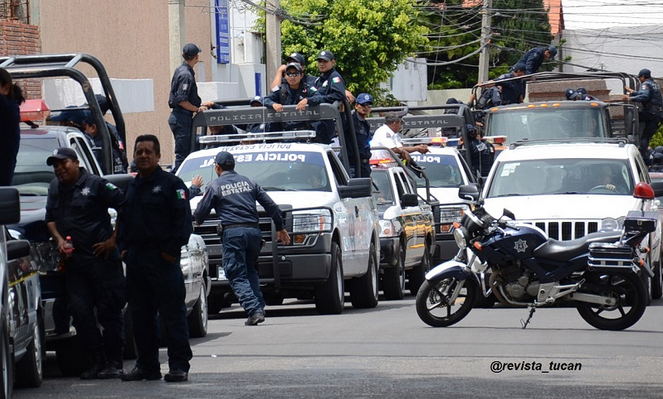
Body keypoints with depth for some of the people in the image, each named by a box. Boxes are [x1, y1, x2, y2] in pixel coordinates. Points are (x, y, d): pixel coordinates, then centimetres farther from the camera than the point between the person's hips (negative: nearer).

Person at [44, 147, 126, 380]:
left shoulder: (96, 184, -5)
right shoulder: (55, 188, 15)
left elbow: (125, 209, -6)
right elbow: (50, 219, 22)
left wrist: (113, 239, -9)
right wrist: (59, 239, 2)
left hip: (102, 257, -6)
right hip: (74, 262, 6)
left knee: (109, 310, -3)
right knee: (79, 310, -2)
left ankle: (114, 362, 2)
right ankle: (97, 361, 5)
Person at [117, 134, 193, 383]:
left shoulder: (172, 184, -2)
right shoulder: (131, 187, 18)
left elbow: (183, 220, -8)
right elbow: (123, 220, 25)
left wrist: (171, 250, -13)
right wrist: (123, 248, 11)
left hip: (162, 260, -7)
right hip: (135, 260, 7)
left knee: (173, 315, -6)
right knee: (141, 316, 9)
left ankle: (179, 366, -5)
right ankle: (146, 365, 15)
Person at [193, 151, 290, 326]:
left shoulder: (215, 186, 4)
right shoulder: (248, 182, 17)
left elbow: (200, 214, 6)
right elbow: (271, 205, 17)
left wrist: (197, 221, 30)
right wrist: (280, 228, 27)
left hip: (233, 233, -5)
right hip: (253, 231, 5)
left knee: (237, 277, -3)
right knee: (250, 271, 20)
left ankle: (254, 310, -18)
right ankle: (259, 307, 7)